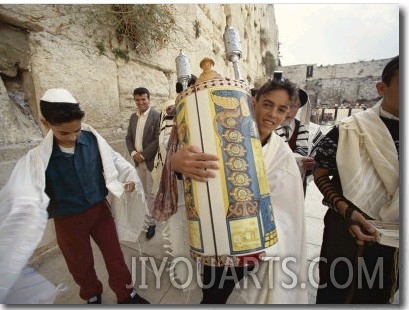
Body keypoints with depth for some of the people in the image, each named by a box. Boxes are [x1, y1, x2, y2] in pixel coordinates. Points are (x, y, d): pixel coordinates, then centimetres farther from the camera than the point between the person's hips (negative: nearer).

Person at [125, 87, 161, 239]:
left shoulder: (157, 115, -10)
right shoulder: (133, 117, 11)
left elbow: (158, 139, -16)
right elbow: (128, 138, 11)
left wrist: (143, 155, -15)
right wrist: (133, 153, -6)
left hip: (152, 160, -6)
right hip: (138, 160, 6)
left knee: (151, 192, 3)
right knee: (143, 192, 16)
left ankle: (152, 222, 19)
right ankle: (151, 217, 36)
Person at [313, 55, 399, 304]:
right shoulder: (350, 130, -12)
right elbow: (321, 174, -11)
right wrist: (346, 211, -22)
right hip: (347, 230, -4)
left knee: (379, 296, 24)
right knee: (333, 293, 13)